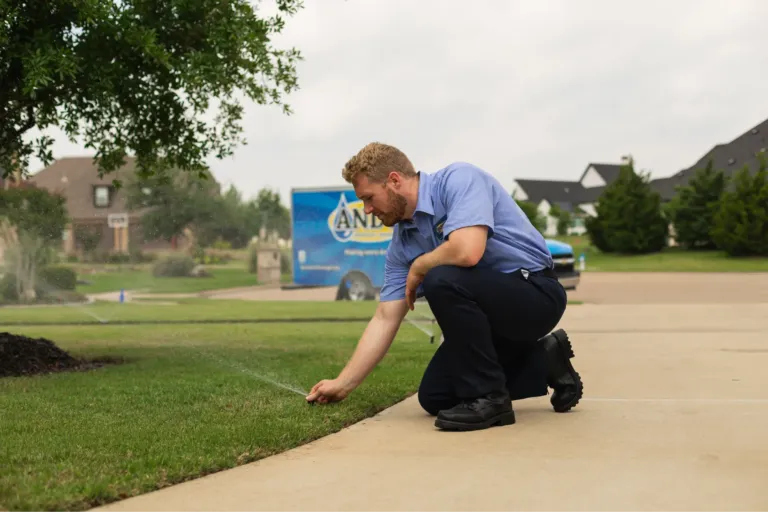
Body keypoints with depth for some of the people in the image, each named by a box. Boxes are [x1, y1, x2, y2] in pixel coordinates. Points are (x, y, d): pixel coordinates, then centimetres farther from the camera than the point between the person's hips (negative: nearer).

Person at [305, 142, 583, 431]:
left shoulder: (459, 179, -20)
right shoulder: (401, 241, 3)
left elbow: (467, 251, -38)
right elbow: (385, 319, 4)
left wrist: (418, 268, -17)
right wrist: (343, 384, 2)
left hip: (535, 293, -9)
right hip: (488, 308, 9)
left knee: (441, 280, -32)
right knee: (435, 398, 6)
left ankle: (488, 397, -17)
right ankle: (544, 361, 18)